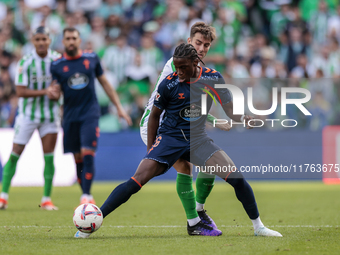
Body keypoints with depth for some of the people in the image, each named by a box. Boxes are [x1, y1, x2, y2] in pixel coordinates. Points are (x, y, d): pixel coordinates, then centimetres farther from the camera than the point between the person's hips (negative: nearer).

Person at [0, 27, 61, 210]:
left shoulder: (57, 59, -2)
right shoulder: (25, 62, -11)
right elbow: (20, 91, -15)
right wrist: (45, 92, -25)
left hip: (50, 114, 2)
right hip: (28, 113, -2)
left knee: (49, 157, -1)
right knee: (15, 154, -3)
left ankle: (46, 199, 7)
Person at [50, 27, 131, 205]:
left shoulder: (91, 58, 4)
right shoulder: (57, 65, 3)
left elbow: (104, 83, 12)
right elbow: (56, 92, 3)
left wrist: (119, 107, 12)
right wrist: (54, 92, -21)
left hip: (90, 114, -1)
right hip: (70, 115, 1)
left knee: (87, 154, -15)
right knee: (78, 158, 5)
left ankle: (86, 196, -16)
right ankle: (87, 197, 15)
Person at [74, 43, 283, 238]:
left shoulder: (213, 78, -7)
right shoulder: (169, 83, -13)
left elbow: (229, 108, -1)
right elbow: (155, 115, -1)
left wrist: (244, 119, -24)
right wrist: (151, 151, 0)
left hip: (197, 139, 3)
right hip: (170, 138, -2)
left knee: (236, 177, -12)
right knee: (137, 180, -20)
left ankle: (258, 226, 6)